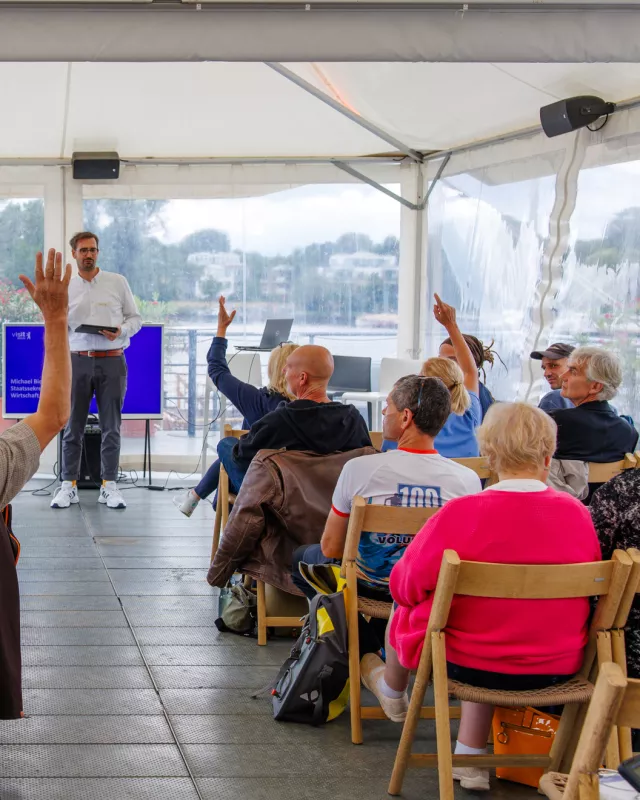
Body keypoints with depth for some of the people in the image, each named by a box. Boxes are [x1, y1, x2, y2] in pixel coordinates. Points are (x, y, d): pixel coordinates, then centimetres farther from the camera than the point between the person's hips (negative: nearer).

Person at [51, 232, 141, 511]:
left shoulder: (118, 282, 5)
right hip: (78, 360, 1)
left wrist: (121, 331, -12)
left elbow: (135, 318, 7)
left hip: (112, 361, -1)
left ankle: (109, 485, 8)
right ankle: (68, 485, 7)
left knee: (111, 427, 2)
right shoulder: (66, 289, 8)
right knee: (73, 426, 2)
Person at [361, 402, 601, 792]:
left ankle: (392, 692, 56)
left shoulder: (461, 514, -22)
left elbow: (406, 585, -11)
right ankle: (471, 759, 29)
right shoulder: (578, 513, -11)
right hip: (559, 669, 3)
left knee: (405, 608, 25)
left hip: (468, 664, -3)